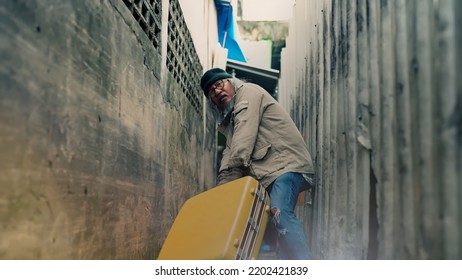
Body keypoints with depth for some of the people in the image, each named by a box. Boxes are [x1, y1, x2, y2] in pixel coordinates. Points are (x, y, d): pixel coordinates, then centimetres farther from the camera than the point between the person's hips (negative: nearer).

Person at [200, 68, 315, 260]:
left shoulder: (248, 92, 2)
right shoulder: (230, 118, 28)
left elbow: (244, 139, -13)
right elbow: (230, 152, 14)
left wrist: (234, 168, -19)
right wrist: (222, 186, -1)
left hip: (285, 163, -10)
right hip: (267, 173, 10)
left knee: (279, 212, -27)